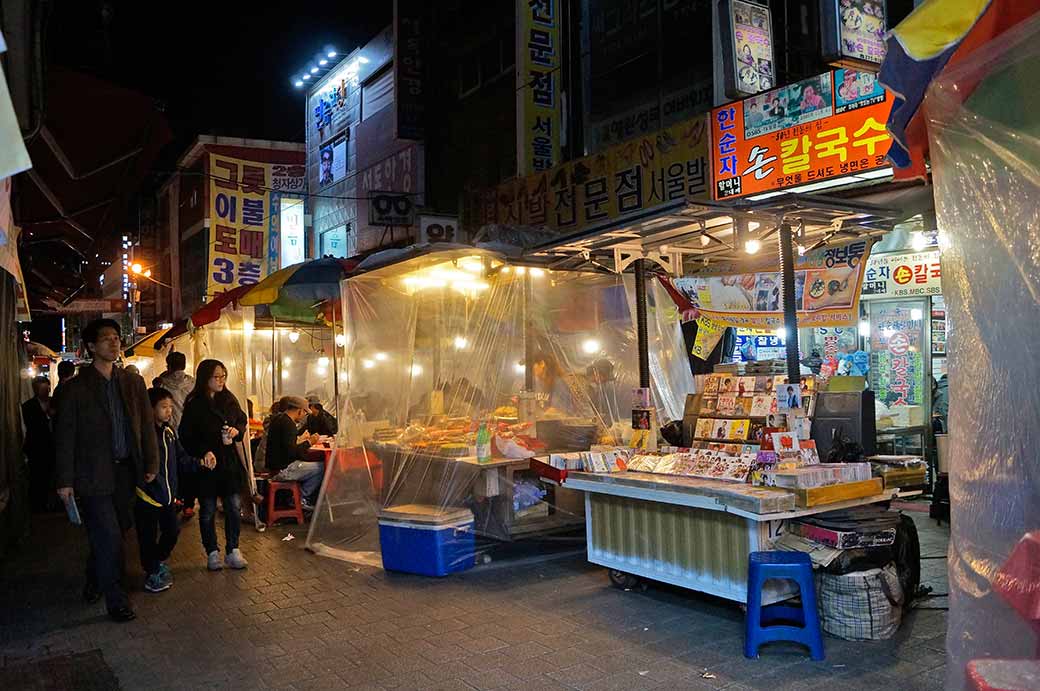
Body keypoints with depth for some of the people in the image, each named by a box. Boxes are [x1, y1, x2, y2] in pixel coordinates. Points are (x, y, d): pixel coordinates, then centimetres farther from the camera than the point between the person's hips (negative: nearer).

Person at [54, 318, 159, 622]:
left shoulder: (133, 382, 7)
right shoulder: (77, 388, -5)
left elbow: (147, 425, 10)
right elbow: (64, 436, -4)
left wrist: (152, 464, 7)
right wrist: (65, 481, -6)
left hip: (125, 471, 4)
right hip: (93, 474, -4)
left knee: (113, 532, 14)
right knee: (109, 537, -4)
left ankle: (94, 581, 38)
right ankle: (115, 599, 11)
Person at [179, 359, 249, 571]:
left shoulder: (229, 399, 5)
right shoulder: (193, 405, -8)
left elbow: (242, 421, 16)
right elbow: (187, 437, -8)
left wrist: (237, 430, -6)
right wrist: (204, 453, -21)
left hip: (229, 462, 4)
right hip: (205, 464, -3)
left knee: (234, 508, 3)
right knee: (208, 510, 8)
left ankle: (232, 551, 16)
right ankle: (212, 553, 20)